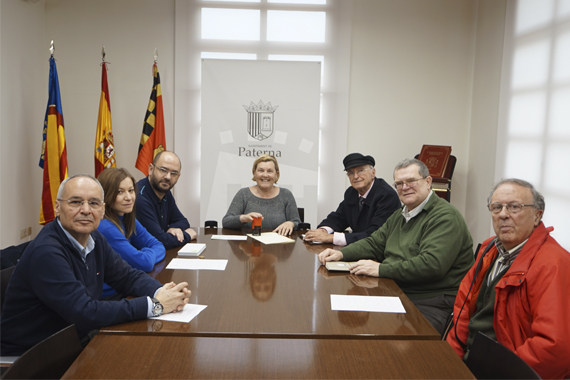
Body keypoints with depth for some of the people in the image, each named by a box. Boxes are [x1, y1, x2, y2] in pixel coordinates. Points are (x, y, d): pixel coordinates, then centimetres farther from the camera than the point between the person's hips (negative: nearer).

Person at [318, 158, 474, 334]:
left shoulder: (445, 217, -12)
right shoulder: (399, 216, 21)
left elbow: (432, 264, -24)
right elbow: (374, 243, 24)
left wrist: (381, 269, -21)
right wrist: (341, 253, 6)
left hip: (433, 302, -8)